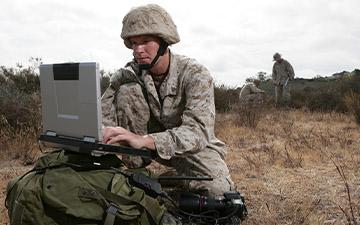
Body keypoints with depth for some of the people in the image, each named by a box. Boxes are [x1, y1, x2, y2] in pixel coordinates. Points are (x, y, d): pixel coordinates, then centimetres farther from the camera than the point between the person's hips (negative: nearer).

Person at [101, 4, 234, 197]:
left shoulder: (196, 74, -25)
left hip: (196, 145, -3)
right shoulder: (129, 75, -11)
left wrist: (144, 140, -54)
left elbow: (198, 132, -39)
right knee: (126, 90, -19)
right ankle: (134, 166, -11)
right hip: (153, 144, 3)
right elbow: (103, 115, -15)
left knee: (216, 189, -34)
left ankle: (181, 177, 1)